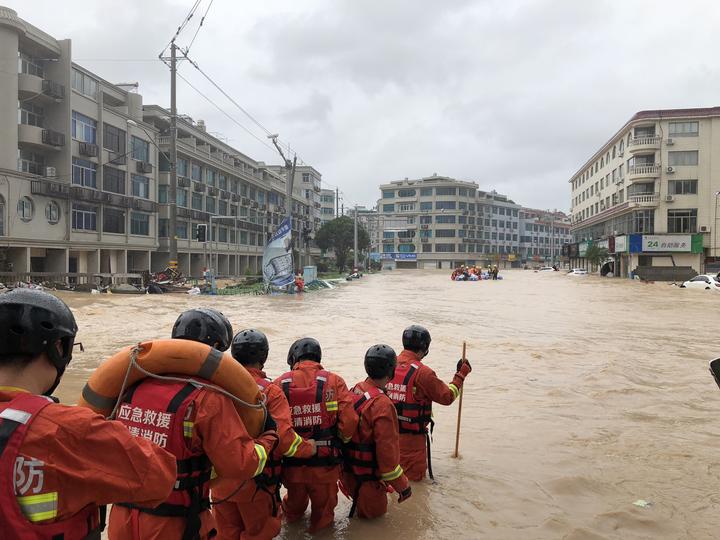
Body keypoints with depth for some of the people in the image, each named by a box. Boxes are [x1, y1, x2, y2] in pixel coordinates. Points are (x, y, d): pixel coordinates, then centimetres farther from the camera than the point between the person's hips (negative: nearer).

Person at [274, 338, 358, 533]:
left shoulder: (279, 384, -8)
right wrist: (341, 440, 4)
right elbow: (349, 420, -17)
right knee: (323, 509, 25)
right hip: (325, 465, -2)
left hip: (292, 464, 2)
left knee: (294, 503, 33)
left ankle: (292, 516, 60)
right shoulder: (334, 381, -9)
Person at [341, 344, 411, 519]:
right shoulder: (382, 405, -28)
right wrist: (402, 486, -14)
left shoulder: (354, 390, -2)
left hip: (348, 470, 8)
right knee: (376, 511, 17)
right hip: (367, 477, -8)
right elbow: (387, 451, -26)